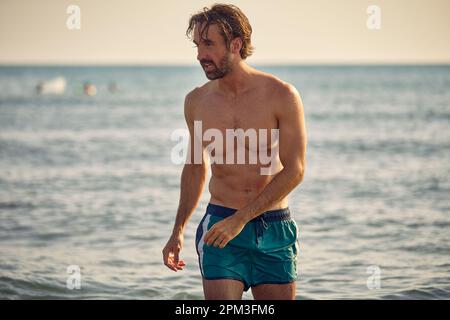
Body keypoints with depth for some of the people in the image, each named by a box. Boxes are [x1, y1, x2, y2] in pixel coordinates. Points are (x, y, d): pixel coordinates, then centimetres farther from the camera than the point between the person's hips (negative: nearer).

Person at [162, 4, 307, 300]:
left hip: (275, 230, -1)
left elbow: (294, 172, -9)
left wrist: (240, 219, -15)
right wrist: (178, 231, 17)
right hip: (220, 226, 1)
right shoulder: (197, 101, 3)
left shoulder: (282, 96, -7)